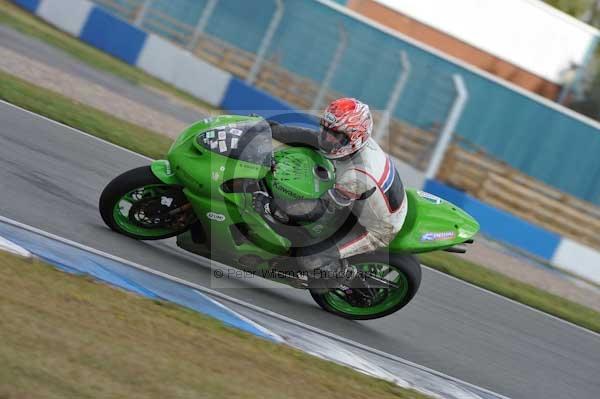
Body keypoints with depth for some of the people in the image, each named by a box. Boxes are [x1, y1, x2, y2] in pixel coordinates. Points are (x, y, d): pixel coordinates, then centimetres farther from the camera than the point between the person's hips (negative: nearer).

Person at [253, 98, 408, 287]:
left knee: (309, 260, -14)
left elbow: (317, 208, -31)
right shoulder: (359, 140, -16)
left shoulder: (355, 176, -39)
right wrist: (271, 128, -8)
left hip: (376, 231, -9)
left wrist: (272, 206, -30)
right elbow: (310, 137, -7)